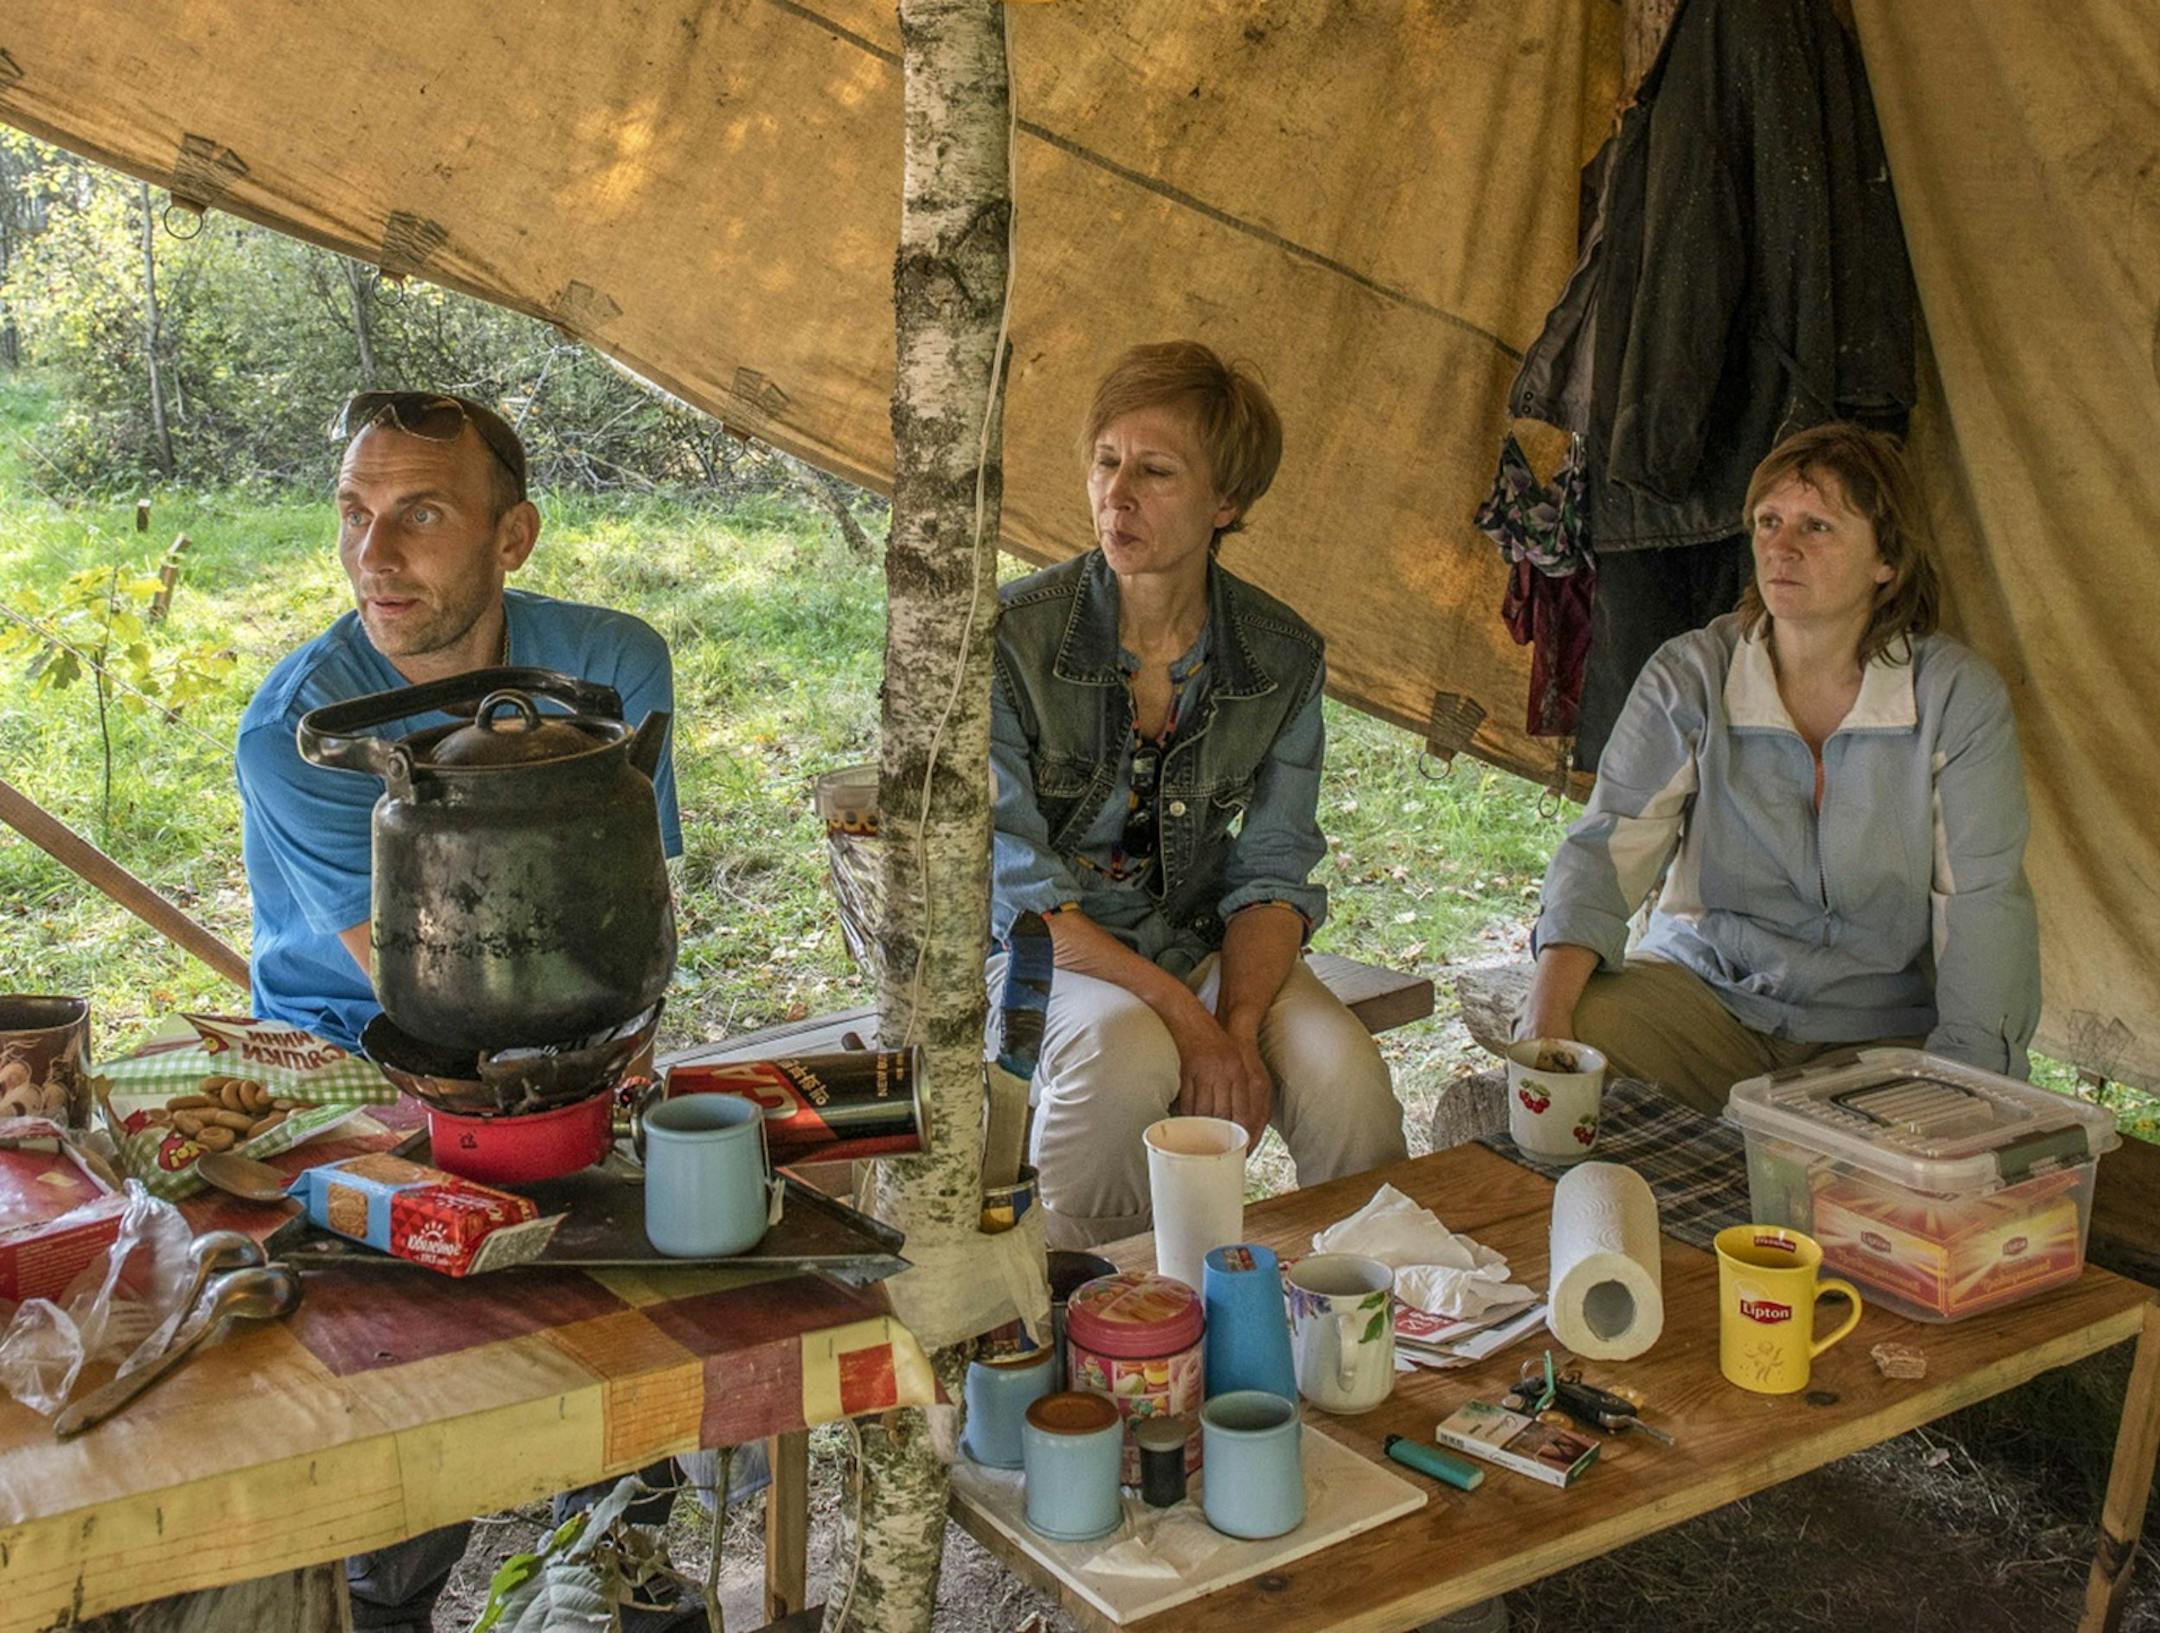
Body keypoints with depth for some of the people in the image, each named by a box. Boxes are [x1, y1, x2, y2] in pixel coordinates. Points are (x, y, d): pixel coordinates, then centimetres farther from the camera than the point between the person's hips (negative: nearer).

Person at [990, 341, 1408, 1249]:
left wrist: (1240, 1023, -20)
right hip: (1042, 951, -3)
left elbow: (1275, 871, -1)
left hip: (1203, 940, 3)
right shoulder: (1010, 638, -14)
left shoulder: (1283, 657, -4)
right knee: (1127, 1055, -35)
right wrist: (1181, 1011, -25)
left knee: (1343, 1072, -25)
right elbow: (1014, 879, -15)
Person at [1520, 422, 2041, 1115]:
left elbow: (1983, 902, -9)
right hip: (1703, 986, 1)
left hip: (1885, 1023, -1)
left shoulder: (1957, 695, -4)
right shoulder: (1690, 675, -2)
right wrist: (1546, 1009, -30)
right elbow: (1609, 843, -12)